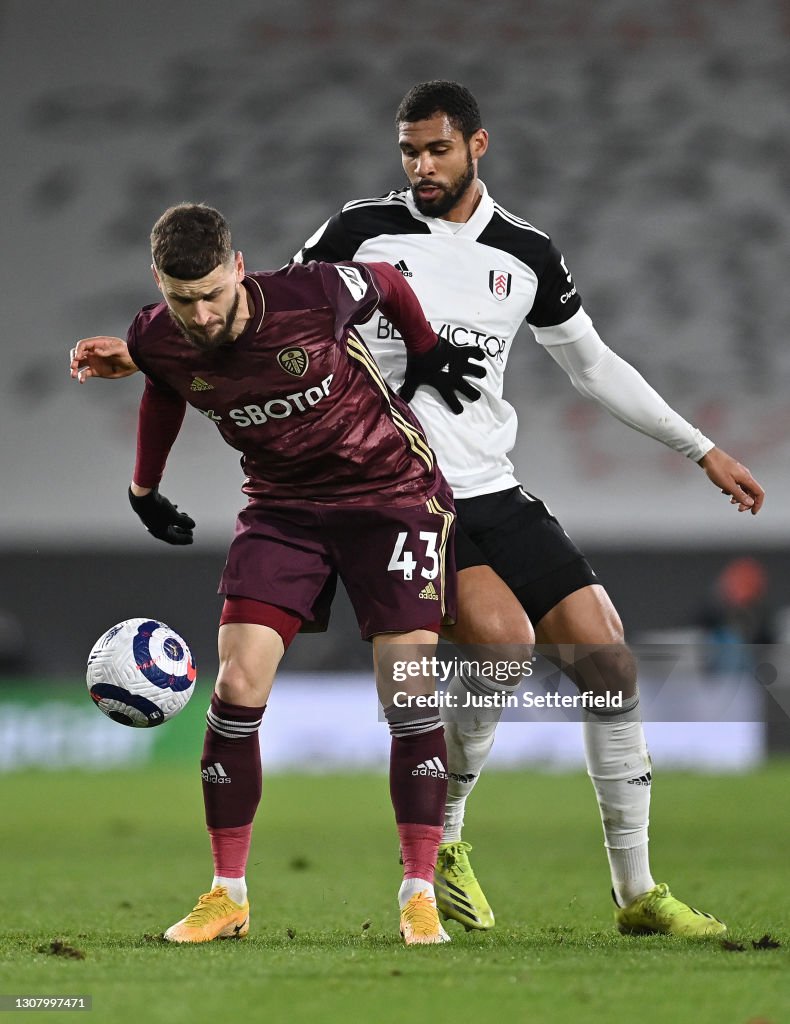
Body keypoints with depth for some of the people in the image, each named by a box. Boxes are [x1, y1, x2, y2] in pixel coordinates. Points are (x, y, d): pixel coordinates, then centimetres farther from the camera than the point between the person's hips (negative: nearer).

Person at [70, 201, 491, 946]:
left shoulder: (318, 295, -26)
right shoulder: (158, 343, -14)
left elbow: (388, 283, -3)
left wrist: (427, 354, 12)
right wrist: (144, 488, 19)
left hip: (394, 489, -3)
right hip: (282, 507, 3)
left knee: (408, 692, -11)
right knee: (238, 682, -10)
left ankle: (419, 892, -1)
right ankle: (228, 894, 1)